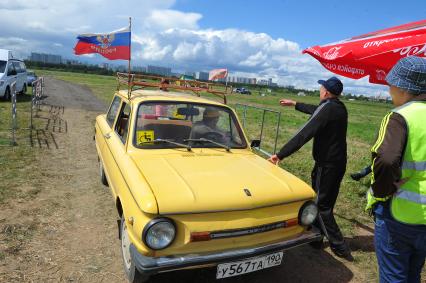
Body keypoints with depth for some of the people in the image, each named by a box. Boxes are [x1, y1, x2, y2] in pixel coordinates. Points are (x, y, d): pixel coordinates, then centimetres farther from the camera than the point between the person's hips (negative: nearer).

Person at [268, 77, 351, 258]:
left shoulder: (327, 108, -20)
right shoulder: (339, 107, 8)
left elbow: (304, 134, -27)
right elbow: (316, 111, 26)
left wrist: (281, 154, -27)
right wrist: (294, 104, 36)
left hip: (326, 164, -9)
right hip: (338, 163, 9)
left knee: (321, 205, 2)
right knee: (326, 202, 17)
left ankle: (340, 247, 7)